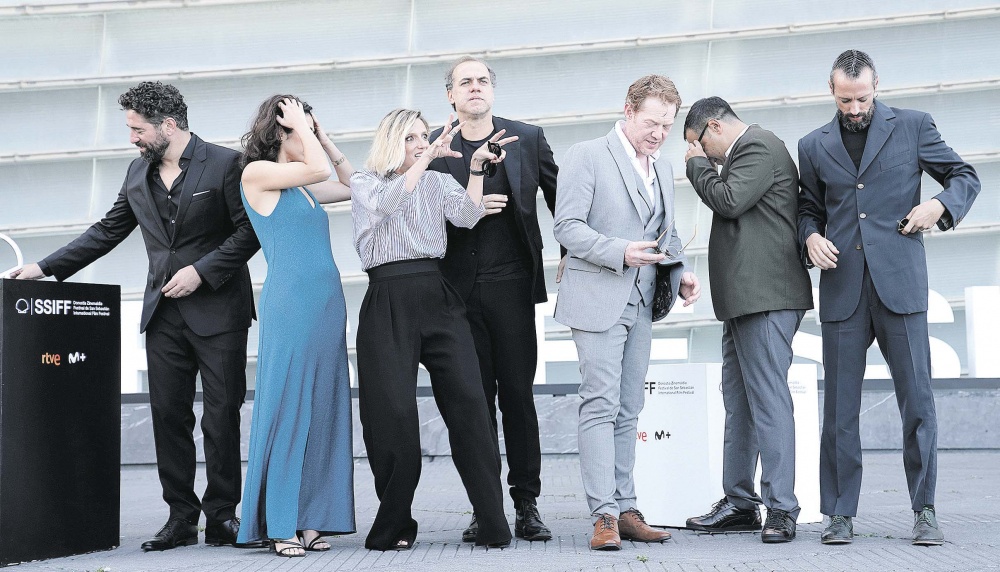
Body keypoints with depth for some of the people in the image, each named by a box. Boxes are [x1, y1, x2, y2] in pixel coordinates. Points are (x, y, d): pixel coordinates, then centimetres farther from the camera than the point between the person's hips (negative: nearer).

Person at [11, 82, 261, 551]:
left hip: (217, 310, -5)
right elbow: (108, 230, 17)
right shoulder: (138, 172, 13)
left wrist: (201, 271, -16)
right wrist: (47, 267, 11)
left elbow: (249, 231, -9)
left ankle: (221, 515, 10)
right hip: (164, 313, 6)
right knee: (168, 416, 4)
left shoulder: (225, 164, -6)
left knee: (221, 416, 0)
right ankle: (181, 516, 12)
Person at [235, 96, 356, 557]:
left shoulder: (304, 187, 18)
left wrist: (325, 139, 20)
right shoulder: (257, 173, -2)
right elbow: (318, 169, -13)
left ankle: (311, 519, 8)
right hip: (289, 304, -8)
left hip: (328, 304, 8)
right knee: (287, 407, -5)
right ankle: (280, 524, 0)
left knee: (322, 409, 5)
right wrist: (301, 125, 1)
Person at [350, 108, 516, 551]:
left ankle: (493, 522, -9)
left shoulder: (439, 182, 19)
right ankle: (394, 526, 8)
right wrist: (427, 158, -12)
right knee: (394, 412, -5)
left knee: (468, 401, -9)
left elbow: (466, 216, 1)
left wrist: (477, 167, -7)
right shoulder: (364, 183, 12)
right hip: (388, 302, -2)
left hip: (437, 296, 2)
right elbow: (387, 201, -10)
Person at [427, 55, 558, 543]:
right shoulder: (432, 147, 5)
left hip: (511, 284, 0)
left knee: (518, 395, 1)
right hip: (459, 288, 0)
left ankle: (526, 506, 7)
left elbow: (560, 196, 13)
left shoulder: (527, 138, 7)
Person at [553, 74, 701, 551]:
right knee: (601, 405, -11)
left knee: (628, 410, 8)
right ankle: (604, 515, -12)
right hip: (598, 300, -7)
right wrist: (621, 253, -23)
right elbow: (567, 227, -11)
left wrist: (680, 271, 5)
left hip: (641, 303, 7)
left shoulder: (663, 169, 18)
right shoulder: (587, 156, -4)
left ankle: (625, 509, 12)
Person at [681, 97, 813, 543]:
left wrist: (698, 163, -4)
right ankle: (740, 503, 18)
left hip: (765, 297, -11)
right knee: (738, 404, 12)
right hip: (745, 300, 11)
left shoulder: (759, 147, -7)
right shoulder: (749, 151, 24)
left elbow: (729, 200, -17)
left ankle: (781, 509, -10)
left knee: (768, 399, -12)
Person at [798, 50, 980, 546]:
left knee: (917, 399, -3)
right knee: (839, 407, 2)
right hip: (842, 288, 2)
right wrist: (811, 238, 0)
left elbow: (965, 177, 13)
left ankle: (924, 511, 7)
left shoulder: (911, 127, 8)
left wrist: (941, 203, -7)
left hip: (899, 282, -2)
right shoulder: (814, 146, 15)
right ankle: (840, 514, 9)